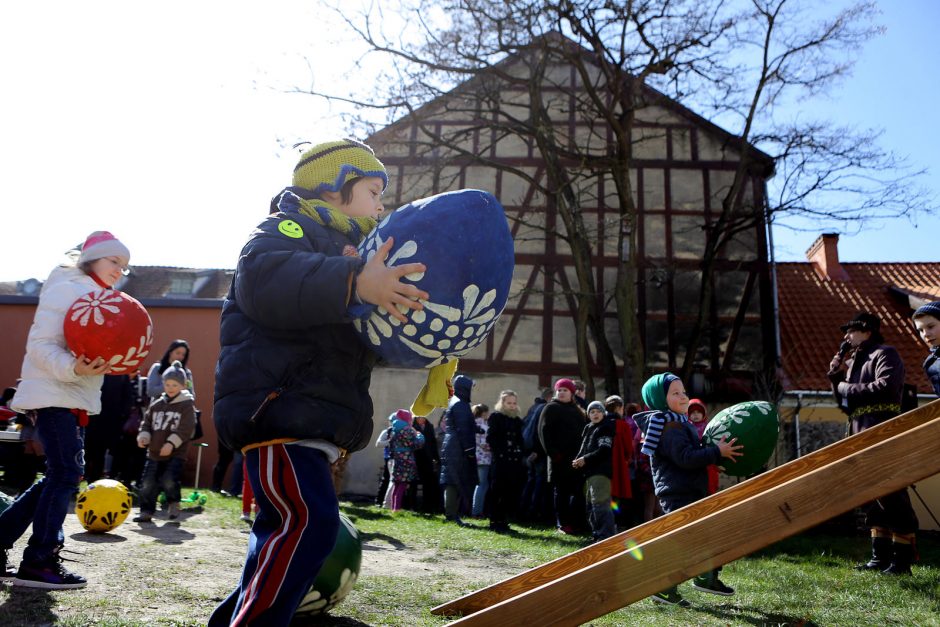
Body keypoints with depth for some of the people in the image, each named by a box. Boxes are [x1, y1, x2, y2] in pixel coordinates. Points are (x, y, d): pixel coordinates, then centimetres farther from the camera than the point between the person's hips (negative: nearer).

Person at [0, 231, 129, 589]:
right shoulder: (67, 289, -9)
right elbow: (40, 344, -17)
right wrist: (72, 368, -32)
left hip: (75, 399, 9)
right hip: (53, 396, -9)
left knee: (60, 478, 11)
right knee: (66, 474, -9)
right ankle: (38, 562, -1)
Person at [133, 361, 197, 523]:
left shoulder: (187, 405, -5)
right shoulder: (156, 404, 12)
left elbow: (186, 429, -12)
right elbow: (147, 422, 16)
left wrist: (171, 443, -21)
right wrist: (143, 436, -4)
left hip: (176, 453, -5)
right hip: (154, 452, 5)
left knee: (169, 480, -17)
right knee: (148, 483, 3)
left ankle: (173, 503, 10)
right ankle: (146, 511, 17)